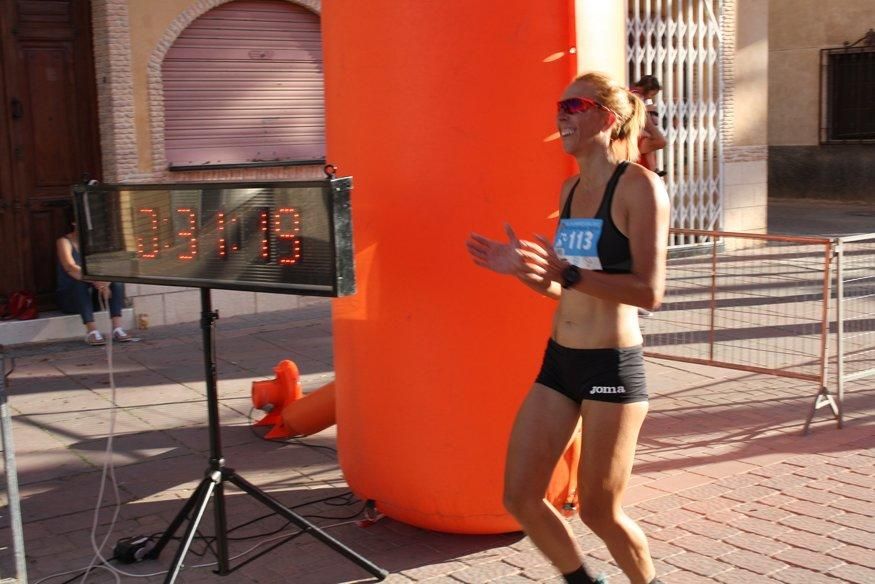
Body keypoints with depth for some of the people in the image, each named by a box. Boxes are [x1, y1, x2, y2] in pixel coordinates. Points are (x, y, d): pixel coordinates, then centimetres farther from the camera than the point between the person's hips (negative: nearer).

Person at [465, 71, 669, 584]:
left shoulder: (640, 186, -12)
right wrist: (523, 269, 2)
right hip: (559, 362, 7)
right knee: (520, 497, 8)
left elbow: (649, 291, -20)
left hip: (612, 367, -7)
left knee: (599, 511, 5)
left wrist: (566, 272, -27)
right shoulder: (571, 188, 11)